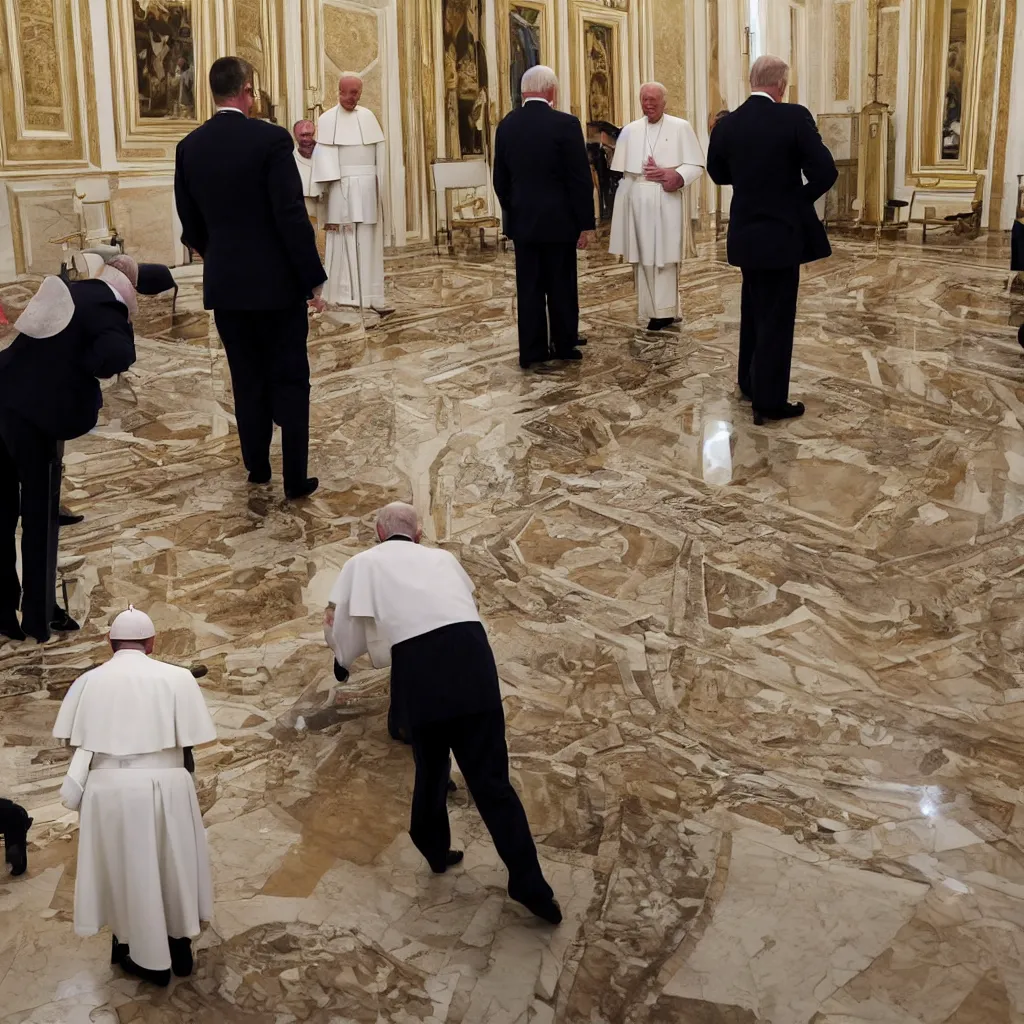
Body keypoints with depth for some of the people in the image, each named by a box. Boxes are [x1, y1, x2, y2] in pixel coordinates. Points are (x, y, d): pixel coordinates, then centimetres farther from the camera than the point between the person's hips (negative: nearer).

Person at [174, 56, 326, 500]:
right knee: (289, 381, 5)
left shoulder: (189, 147, 2)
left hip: (223, 284, 5)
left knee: (247, 379, 16)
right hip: (276, 282, -4)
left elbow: (190, 225, 9)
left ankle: (257, 467, 24)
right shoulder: (271, 139, -13)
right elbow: (292, 217, -16)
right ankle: (295, 478, 8)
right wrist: (313, 279, -9)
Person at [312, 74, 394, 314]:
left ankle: (371, 295, 5)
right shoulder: (327, 119, 0)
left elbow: (379, 153, 9)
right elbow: (324, 158, -6)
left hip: (367, 188, 3)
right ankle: (345, 295, -1)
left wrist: (379, 188, 2)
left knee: (369, 242, 3)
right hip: (341, 187, -3)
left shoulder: (368, 117, 10)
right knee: (343, 241, -3)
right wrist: (331, 191, -15)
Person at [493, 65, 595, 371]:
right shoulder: (565, 124, -13)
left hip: (522, 220, 4)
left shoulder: (506, 125, 2)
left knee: (529, 287, 7)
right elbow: (580, 179, -12)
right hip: (558, 220, -4)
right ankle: (564, 347, 18)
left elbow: (500, 178, 8)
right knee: (561, 286, 8)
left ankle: (532, 352, 10)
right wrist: (585, 223, -6)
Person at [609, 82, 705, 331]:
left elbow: (697, 165, -2)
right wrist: (647, 172, -8)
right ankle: (651, 309, 9)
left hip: (666, 200, -3)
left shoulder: (681, 127, 2)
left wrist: (675, 176, -18)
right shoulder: (630, 130, 10)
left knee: (664, 255, -3)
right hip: (637, 201, 3)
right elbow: (621, 169, 6)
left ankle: (665, 310, 1)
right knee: (643, 255, 3)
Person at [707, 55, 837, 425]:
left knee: (753, 310, 21)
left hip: (745, 232, 5)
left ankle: (749, 384, 32)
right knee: (776, 318, 1)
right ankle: (770, 401, 5)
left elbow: (718, 173, 13)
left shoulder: (727, 124, -1)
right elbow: (826, 172, -17)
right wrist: (800, 198, -1)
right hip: (782, 231, -5)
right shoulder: (794, 117, -15)